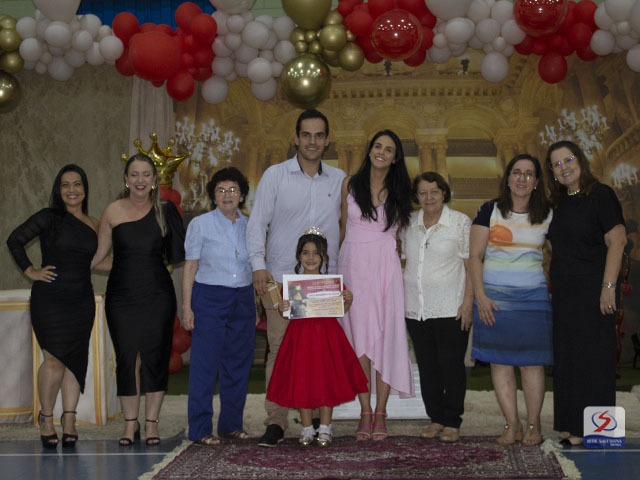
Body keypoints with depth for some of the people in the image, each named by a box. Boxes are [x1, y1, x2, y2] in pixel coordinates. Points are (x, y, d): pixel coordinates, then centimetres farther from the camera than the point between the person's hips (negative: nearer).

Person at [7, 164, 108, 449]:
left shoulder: (93, 225, 11)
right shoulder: (49, 218, -3)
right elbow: (14, 240, 0)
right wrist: (31, 271, -4)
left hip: (81, 302, 4)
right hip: (50, 299, -4)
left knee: (75, 361, 4)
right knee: (54, 361, -8)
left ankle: (69, 421, 14)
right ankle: (46, 419, 10)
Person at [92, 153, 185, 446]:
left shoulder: (164, 212, 2)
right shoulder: (114, 211, 1)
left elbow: (176, 254, 4)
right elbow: (98, 253, 7)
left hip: (157, 293, 0)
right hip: (121, 295, 0)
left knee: (154, 356, 1)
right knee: (126, 357, 2)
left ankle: (151, 423, 12)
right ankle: (130, 424, 13)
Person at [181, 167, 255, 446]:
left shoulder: (249, 227, 11)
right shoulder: (200, 225, 1)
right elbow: (190, 267, 0)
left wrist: (257, 307, 12)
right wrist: (187, 307, -7)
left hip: (243, 299, 4)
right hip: (209, 298, -4)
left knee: (238, 364, 6)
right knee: (205, 364, -6)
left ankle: (231, 424, 18)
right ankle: (200, 429, -1)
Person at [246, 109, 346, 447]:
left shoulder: (339, 180, 11)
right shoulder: (275, 175, 5)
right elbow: (257, 223, 3)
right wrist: (258, 265, -9)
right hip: (282, 278, -2)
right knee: (279, 348, -6)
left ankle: (320, 419, 10)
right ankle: (276, 422, -2)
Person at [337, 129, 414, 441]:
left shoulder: (399, 190, 9)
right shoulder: (350, 185, 8)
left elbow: (403, 229, 15)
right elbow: (343, 227, 11)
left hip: (385, 268, 0)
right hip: (353, 266, 0)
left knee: (384, 337, -4)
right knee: (358, 338, -3)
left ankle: (381, 414, 1)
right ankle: (365, 413, 2)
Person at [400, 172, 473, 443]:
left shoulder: (460, 222, 0)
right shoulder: (408, 224, 10)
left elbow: (471, 266, -1)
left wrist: (468, 302, -9)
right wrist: (401, 300, 13)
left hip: (451, 308, -4)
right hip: (416, 309, 4)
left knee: (451, 365, -2)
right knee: (427, 366, 7)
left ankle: (452, 422, 6)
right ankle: (436, 418, 16)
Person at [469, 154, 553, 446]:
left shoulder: (547, 216, 8)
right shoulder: (490, 211, 2)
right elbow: (474, 255, 1)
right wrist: (480, 296, -7)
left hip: (533, 296, 1)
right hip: (494, 295, -1)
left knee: (531, 362, -1)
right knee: (500, 361, -1)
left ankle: (533, 425, 8)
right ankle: (512, 425, 6)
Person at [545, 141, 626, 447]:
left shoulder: (600, 195, -7)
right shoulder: (560, 204, 15)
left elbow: (617, 241, -14)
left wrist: (608, 287, -20)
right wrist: (554, 289, 12)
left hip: (592, 292, -8)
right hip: (564, 294, 8)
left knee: (593, 357, -4)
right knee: (567, 360, 7)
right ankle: (576, 431, 14)